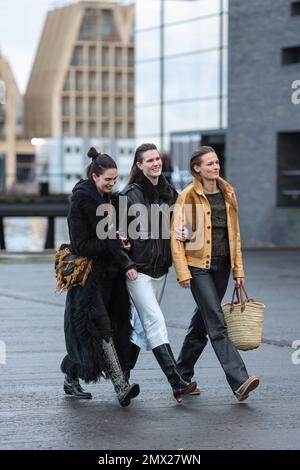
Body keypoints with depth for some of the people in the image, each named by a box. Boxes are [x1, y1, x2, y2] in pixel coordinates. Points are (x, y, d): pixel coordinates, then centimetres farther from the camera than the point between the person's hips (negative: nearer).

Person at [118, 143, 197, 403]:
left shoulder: (169, 193, 9)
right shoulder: (129, 195, -8)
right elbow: (120, 233, -7)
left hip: (160, 267, 7)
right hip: (137, 270, -6)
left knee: (143, 323, 13)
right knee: (155, 321, -13)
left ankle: (123, 374, 28)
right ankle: (177, 384, -20)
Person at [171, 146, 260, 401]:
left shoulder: (227, 193, 10)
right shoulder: (188, 197, -7)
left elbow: (234, 233, 15)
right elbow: (176, 237, -7)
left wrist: (238, 268, 11)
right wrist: (183, 272, -13)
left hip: (222, 265, 6)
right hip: (199, 266, -6)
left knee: (203, 321, 13)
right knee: (217, 324, -12)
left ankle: (183, 375, 27)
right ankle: (240, 382, -20)